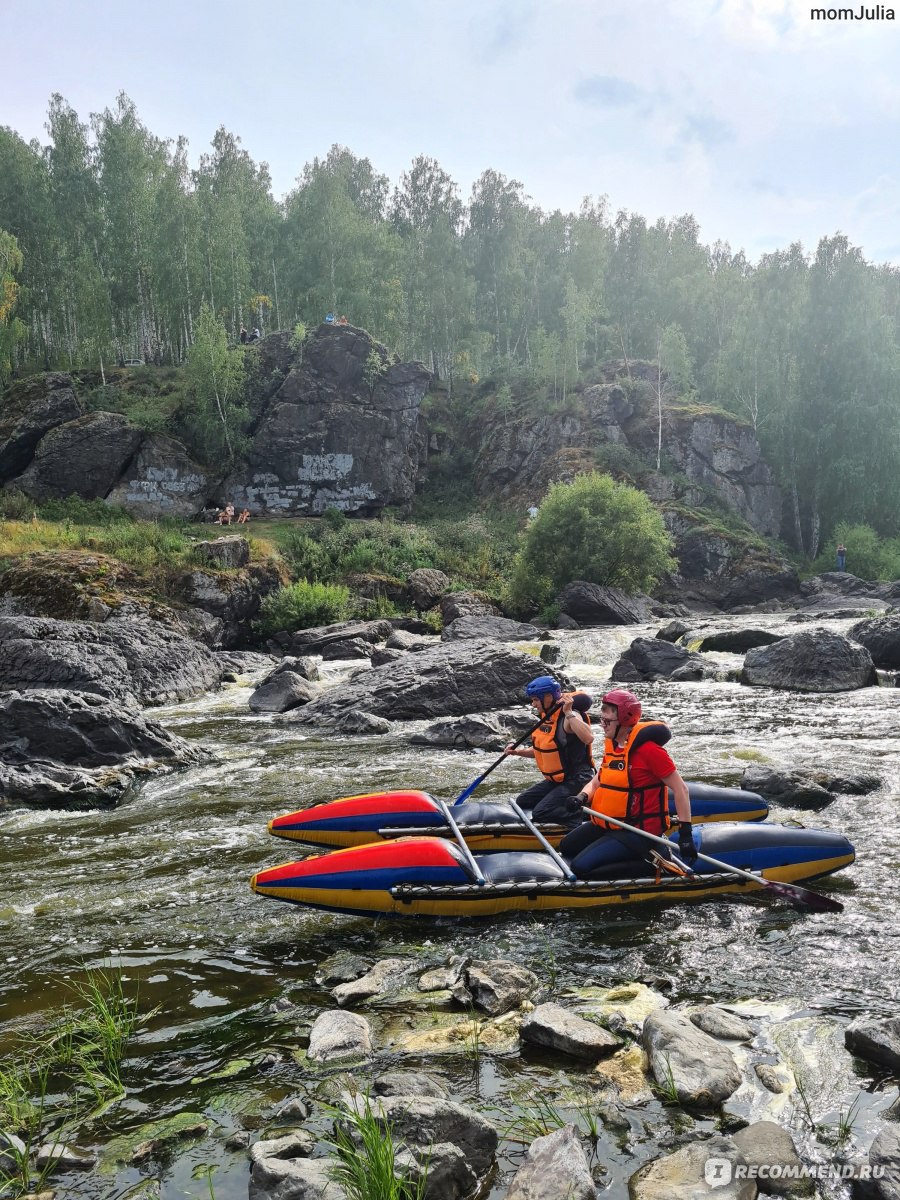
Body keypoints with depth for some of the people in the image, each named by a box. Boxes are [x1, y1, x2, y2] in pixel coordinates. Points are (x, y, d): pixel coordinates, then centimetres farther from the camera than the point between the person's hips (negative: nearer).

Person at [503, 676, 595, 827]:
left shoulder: (569, 716, -21)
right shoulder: (546, 717, 6)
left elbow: (588, 738, -41)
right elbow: (543, 749, 18)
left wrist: (569, 712, -39)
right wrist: (518, 751, 4)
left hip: (575, 780, -10)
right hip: (555, 780, 10)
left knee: (540, 813, -20)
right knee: (521, 802, 12)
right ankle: (569, 804, 12)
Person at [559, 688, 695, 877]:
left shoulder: (647, 747, -20)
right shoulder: (612, 745, 6)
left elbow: (680, 789, -18)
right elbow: (597, 782, 12)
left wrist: (686, 833, -20)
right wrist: (583, 797, -10)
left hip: (638, 830, -9)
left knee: (581, 867, -19)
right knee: (566, 847, 16)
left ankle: (647, 853, -3)